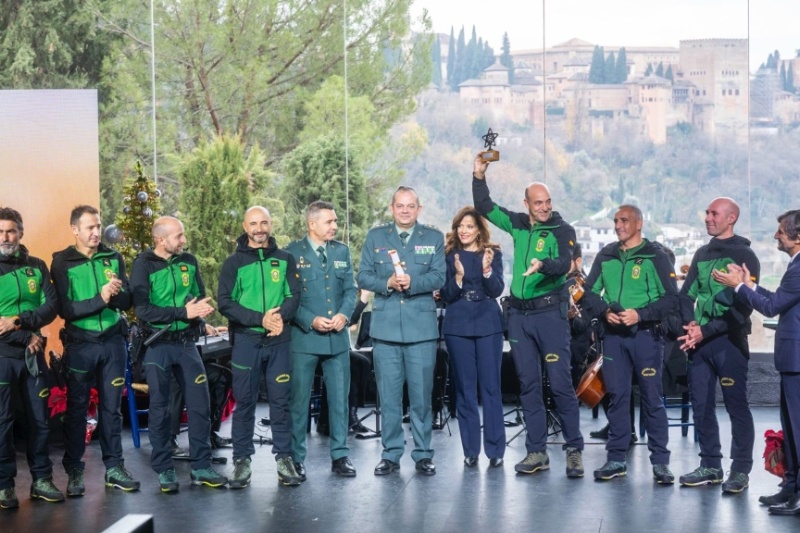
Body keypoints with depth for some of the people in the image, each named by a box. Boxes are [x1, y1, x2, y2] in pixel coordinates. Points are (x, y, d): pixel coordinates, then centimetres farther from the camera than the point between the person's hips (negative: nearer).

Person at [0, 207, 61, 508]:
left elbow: (51, 307, -1)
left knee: (40, 418, 6)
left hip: (32, 355, 3)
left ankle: (42, 480, 15)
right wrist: (27, 338, -12)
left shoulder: (37, 267, 9)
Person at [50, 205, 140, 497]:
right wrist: (100, 299, -25)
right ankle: (74, 471, 9)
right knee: (77, 408, 2)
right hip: (80, 344, -3)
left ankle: (114, 467, 15)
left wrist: (115, 294, -22)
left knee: (112, 407, 8)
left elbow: (127, 301, 0)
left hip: (113, 341, 3)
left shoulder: (114, 258, 5)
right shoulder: (62, 263, -4)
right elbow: (65, 309, -13)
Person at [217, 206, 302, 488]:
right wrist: (260, 319, -15)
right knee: (244, 401, 2)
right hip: (246, 340, -1)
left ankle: (284, 459, 11)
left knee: (281, 400, 3)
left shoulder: (284, 259, 10)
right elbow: (225, 303, -3)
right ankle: (242, 461, 9)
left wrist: (281, 316, -16)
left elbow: (294, 295, 6)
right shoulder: (234, 262, 4)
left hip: (279, 340, 1)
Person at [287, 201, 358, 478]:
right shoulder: (293, 253, -3)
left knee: (339, 398, 7)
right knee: (299, 400, 1)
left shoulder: (342, 251, 11)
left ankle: (340, 455, 16)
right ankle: (296, 458, 11)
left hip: (338, 337, 4)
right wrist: (311, 321, -15)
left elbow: (350, 289, 11)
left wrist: (344, 314, -8)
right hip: (304, 337, -4)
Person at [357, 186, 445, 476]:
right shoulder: (375, 237, 10)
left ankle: (423, 454, 11)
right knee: (388, 395, 4)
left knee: (421, 394, 2)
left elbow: (439, 276, -2)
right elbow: (363, 276, 6)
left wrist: (412, 282, -19)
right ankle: (391, 454, 12)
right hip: (385, 325, 1)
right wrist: (387, 283, -13)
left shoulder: (434, 238, 8)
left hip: (422, 325, -1)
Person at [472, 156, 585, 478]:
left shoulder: (562, 230, -4)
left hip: (550, 313, -5)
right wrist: (479, 176, 6)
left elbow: (564, 263, -20)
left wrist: (543, 264, -40)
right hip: (519, 314, 5)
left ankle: (574, 451, 1)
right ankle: (536, 452, 13)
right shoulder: (518, 225, 10)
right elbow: (485, 208, 19)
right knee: (528, 384, 7)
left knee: (560, 383, -7)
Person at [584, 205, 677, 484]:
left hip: (645, 333, -4)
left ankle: (660, 461, 3)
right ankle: (616, 459, 13)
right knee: (617, 396, 7)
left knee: (652, 397, -2)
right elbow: (590, 292, 13)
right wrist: (604, 311, -6)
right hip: (613, 335, 4)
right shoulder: (606, 256, 11)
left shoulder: (655, 256, -2)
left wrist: (640, 314, -16)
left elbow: (671, 297, -6)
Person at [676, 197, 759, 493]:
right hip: (700, 340, 6)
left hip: (729, 340, -6)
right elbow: (687, 294, 14)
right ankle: (710, 465, 16)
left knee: (736, 405, -4)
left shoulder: (744, 256, -3)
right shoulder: (702, 254, 16)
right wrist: (690, 324, -6)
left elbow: (744, 306, -10)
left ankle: (741, 470, 0)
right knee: (701, 404, 7)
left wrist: (706, 330, -16)